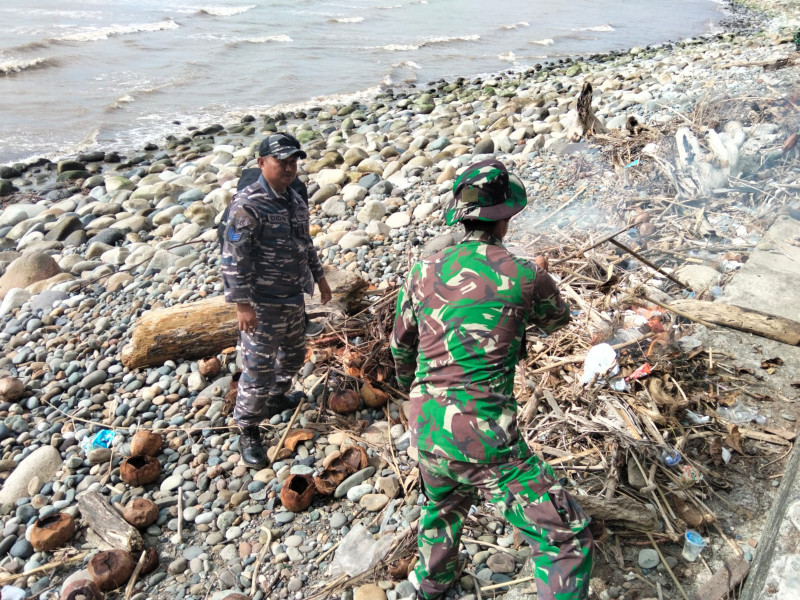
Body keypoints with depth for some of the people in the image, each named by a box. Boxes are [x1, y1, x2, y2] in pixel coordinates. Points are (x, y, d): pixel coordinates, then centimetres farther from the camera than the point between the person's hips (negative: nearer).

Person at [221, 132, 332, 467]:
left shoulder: (295, 200, 7)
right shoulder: (248, 206, -19)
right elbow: (234, 258, -21)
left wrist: (319, 277, 23)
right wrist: (242, 304, -22)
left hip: (294, 298, 8)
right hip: (262, 304, -8)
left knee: (294, 354, 23)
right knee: (258, 368, 0)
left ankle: (276, 400, 47)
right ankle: (248, 431, 18)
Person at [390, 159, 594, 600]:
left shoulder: (423, 272, 3)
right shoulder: (525, 276, -8)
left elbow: (401, 346, 17)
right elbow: (557, 319, 16)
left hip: (425, 427, 7)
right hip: (486, 438, -6)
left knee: (443, 506, 36)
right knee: (567, 539, 9)